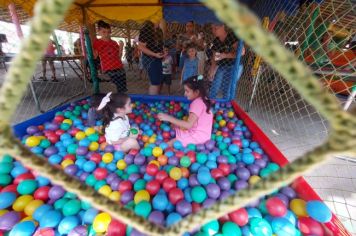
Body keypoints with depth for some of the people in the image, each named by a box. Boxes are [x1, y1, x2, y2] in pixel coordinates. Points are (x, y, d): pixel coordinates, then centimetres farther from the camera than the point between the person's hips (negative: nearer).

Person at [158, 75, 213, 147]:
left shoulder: (197, 103, -24)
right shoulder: (202, 99, 7)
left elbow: (189, 125, -30)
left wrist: (169, 118, -30)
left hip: (198, 136, -10)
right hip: (199, 132, 11)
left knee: (168, 144, -14)